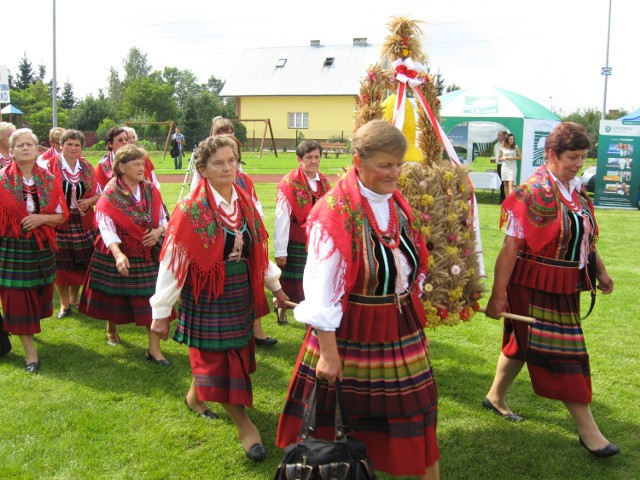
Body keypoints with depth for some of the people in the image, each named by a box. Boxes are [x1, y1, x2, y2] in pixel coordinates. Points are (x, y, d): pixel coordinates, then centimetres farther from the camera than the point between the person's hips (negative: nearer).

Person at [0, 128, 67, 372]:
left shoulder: (49, 180, 1)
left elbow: (61, 216, 2)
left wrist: (41, 218, -14)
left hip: (42, 247, 3)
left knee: (39, 293, 13)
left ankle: (28, 330, 40)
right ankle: (30, 351, 7)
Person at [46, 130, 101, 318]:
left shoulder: (87, 168, 7)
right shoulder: (50, 166, -5)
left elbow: (99, 193, 11)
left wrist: (89, 201, -9)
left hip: (83, 224, 3)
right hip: (59, 223, -3)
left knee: (80, 264, 9)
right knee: (61, 265, 2)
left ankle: (74, 299, 30)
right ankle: (64, 304, 18)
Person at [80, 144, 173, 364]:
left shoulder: (151, 190, 2)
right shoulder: (110, 195, -11)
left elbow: (163, 218, 9)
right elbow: (106, 227, -22)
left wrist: (159, 230, -14)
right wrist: (118, 254, -36)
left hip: (148, 254, 3)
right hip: (117, 254, -2)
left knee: (153, 298, -5)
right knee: (115, 296, 16)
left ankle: (154, 348, 0)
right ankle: (112, 331, 45)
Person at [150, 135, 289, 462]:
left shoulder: (244, 203, 2)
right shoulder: (191, 210, -15)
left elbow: (257, 251, 13)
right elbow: (172, 261, -14)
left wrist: (275, 287, 18)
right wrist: (161, 311, -13)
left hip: (242, 294, 6)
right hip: (207, 297, -6)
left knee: (234, 356, 16)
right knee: (217, 359, 1)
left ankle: (195, 396, 43)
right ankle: (244, 424, 15)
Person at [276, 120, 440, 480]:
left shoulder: (398, 203, 3)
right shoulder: (335, 211, -18)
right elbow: (322, 286, -19)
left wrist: (412, 311, 16)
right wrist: (327, 351, -18)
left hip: (402, 328, 6)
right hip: (352, 331, -6)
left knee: (416, 412, 13)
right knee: (343, 422, 11)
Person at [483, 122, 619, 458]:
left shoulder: (576, 189, 6)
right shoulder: (534, 193, -18)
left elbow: (585, 237, 18)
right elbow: (510, 247, -20)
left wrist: (600, 270, 16)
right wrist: (498, 294, -20)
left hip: (565, 286, 8)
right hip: (537, 287, -8)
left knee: (522, 342, 20)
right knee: (560, 354, 0)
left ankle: (496, 397, 39)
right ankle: (587, 430, 10)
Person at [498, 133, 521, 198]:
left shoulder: (516, 147, 3)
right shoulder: (502, 148, 4)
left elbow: (520, 157, 6)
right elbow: (499, 159, 8)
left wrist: (513, 158, -12)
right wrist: (505, 158, -10)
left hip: (512, 168, -2)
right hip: (505, 167, 2)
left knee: (511, 184, -13)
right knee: (505, 184, 5)